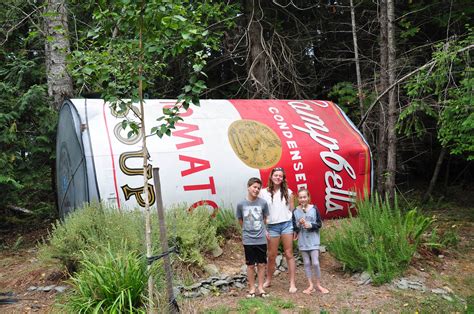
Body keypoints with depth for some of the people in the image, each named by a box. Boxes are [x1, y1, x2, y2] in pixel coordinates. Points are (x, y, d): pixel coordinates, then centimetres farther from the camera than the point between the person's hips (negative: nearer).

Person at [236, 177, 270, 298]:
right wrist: (248, 230, 5)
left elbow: (265, 219, 9)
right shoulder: (241, 204, -6)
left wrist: (262, 230, 7)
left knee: (261, 264, 10)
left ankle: (261, 288, 23)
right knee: (250, 265, 9)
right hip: (248, 240, -1)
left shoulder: (263, 203, -5)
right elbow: (240, 221, 7)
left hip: (261, 239, 1)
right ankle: (252, 288, 23)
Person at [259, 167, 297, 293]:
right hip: (272, 226, 0)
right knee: (272, 256, 8)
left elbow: (292, 210, 8)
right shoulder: (263, 192, 0)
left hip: (287, 224, 0)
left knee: (289, 254, 3)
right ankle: (268, 280, 27)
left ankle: (292, 283, 9)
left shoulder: (288, 192, 4)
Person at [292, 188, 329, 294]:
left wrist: (310, 225, -19)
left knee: (315, 263, -4)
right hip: (302, 241, 2)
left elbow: (319, 224, -2)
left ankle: (318, 285, 14)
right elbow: (294, 228, 2)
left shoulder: (314, 209, -5)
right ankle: (310, 285, 19)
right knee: (306, 263, 9)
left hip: (313, 240, -2)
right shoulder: (295, 211, -2)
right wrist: (299, 224, -18)